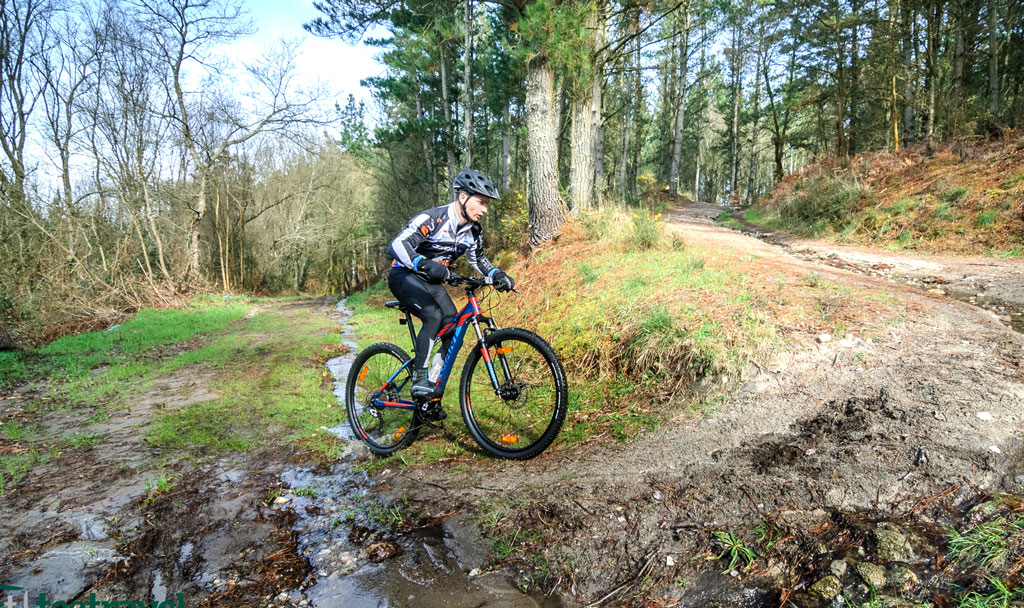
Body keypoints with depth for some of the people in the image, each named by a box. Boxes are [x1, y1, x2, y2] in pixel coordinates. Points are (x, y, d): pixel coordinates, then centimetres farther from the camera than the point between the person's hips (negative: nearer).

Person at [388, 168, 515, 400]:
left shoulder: (473, 230, -3)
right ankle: (418, 379, -20)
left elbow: (477, 259, 14)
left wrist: (497, 275, -5)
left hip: (431, 281, 7)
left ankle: (433, 388, 5)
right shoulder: (432, 218, -25)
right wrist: (425, 264, -52)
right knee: (434, 315, -31)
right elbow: (397, 245, -35)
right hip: (404, 276, -7)